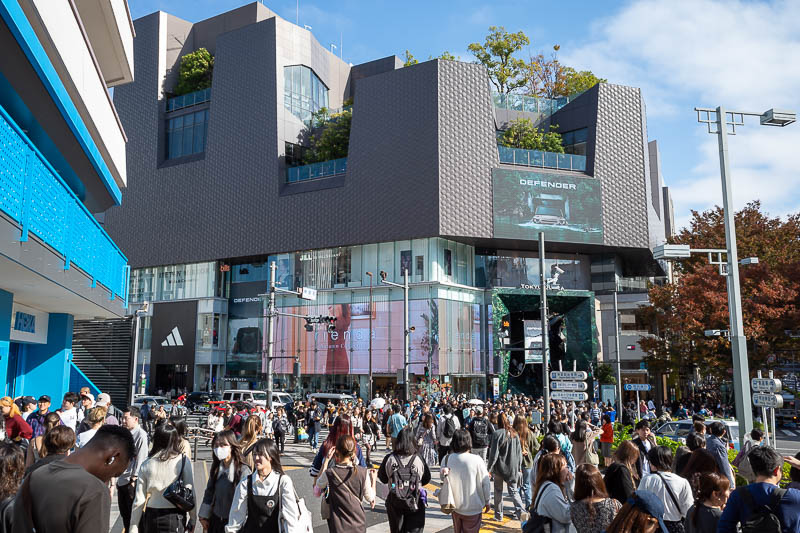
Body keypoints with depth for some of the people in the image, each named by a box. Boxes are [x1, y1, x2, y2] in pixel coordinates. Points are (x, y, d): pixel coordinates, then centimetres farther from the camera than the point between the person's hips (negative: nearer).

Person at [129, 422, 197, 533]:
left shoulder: (146, 464, -2)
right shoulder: (183, 461, -8)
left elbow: (139, 500, -1)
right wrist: (193, 519, 4)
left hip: (151, 516, 2)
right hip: (175, 517, -2)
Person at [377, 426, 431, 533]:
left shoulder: (389, 459, -14)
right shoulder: (418, 460, -15)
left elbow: (383, 478, -1)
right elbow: (426, 480, -2)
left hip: (394, 501, 2)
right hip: (415, 503, -1)